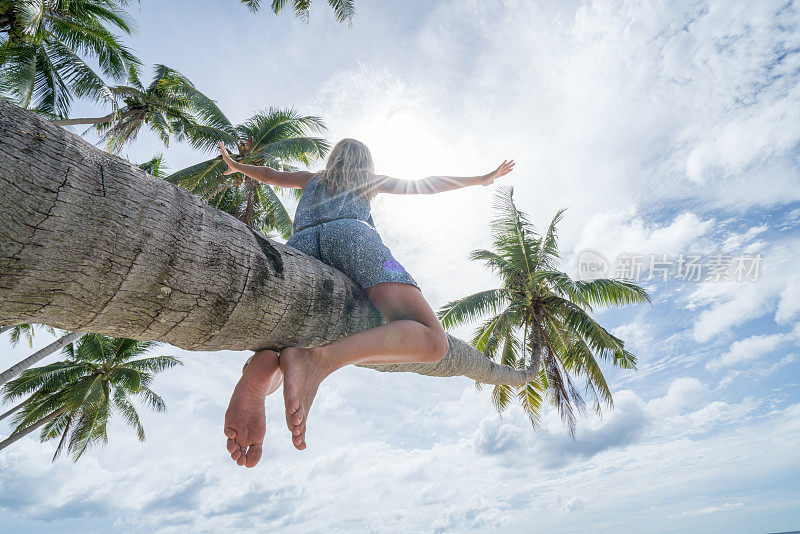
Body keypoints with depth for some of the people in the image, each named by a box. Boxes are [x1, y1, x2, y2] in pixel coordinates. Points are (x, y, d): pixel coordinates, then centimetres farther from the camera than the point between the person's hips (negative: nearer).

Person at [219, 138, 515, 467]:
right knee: (432, 341, -14)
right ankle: (317, 360, -39)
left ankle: (263, 366, -26)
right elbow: (426, 185, 39)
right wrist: (482, 179, 51)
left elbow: (268, 175, 56)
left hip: (299, 244, 4)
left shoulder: (313, 179, 43)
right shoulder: (370, 179, 36)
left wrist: (236, 166, 78)